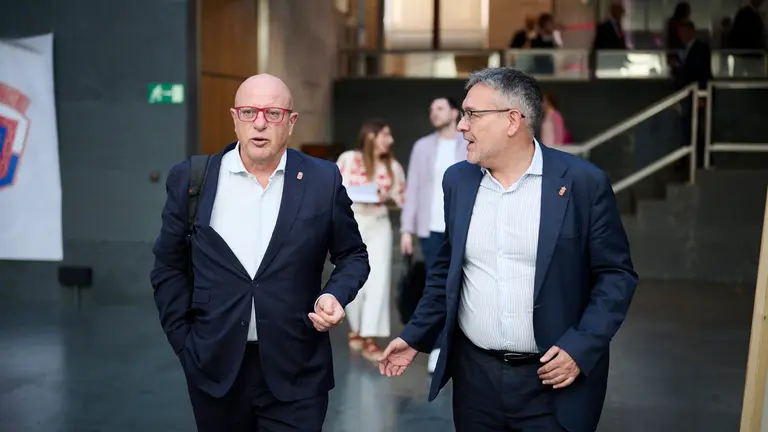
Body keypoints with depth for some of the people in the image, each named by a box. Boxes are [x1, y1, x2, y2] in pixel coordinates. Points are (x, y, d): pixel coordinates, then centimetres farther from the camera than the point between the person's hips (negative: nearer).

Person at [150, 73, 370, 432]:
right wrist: (184, 341, 2)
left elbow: (353, 256, 9)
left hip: (296, 373, -1)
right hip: (215, 368, 1)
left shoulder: (323, 181, -1)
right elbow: (169, 266, 7)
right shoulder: (191, 179, 0)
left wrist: (335, 295, -10)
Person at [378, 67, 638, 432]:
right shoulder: (458, 179, 4)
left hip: (553, 379, -3)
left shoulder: (583, 182, -9)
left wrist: (581, 348, -14)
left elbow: (616, 275, -5)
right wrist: (415, 335, 9)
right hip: (474, 375, 4)